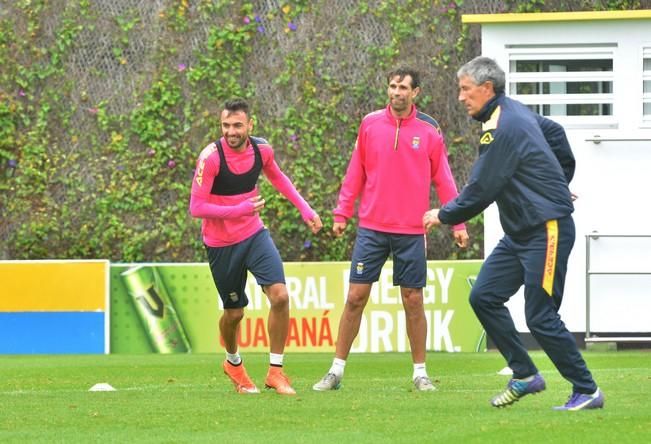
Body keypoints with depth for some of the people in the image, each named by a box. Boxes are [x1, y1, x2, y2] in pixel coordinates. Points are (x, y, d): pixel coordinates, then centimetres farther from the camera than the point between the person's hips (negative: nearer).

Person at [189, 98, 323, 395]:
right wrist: (240, 210, -30)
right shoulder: (211, 157, -22)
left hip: (254, 234, 3)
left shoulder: (262, 149, -7)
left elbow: (276, 177, 17)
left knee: (280, 296, -15)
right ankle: (233, 363, 41)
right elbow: (196, 208, -21)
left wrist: (305, 209, 11)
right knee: (234, 312, 8)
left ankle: (276, 371, -2)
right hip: (221, 244, -3)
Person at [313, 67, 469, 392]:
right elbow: (356, 173, 8)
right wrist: (342, 213, 5)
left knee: (413, 301, 3)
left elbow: (443, 180, 4)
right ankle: (337, 371, 6)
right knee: (355, 297, 0)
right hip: (372, 228, 1)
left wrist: (458, 223, 1)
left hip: (411, 231, -1)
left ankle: (420, 372, 14)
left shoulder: (429, 131, 1)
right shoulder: (370, 124, 4)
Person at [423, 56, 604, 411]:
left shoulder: (503, 129, -20)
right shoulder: (516, 112, 10)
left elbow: (480, 192, -18)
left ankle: (587, 392, 1)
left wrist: (443, 215, -3)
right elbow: (555, 133, 26)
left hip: (547, 231, -10)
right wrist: (558, 182, 31)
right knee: (484, 296, 7)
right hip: (520, 232, 10)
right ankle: (525, 375, 13)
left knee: (540, 317, -9)